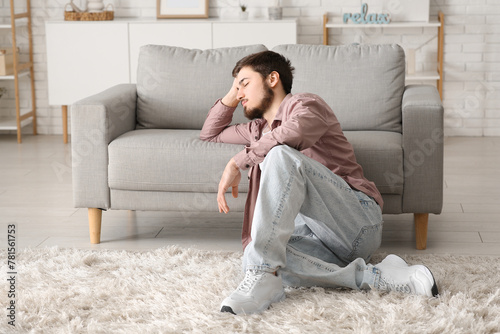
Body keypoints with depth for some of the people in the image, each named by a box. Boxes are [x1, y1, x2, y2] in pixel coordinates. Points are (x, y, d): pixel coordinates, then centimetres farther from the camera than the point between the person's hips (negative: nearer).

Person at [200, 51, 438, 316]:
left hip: (358, 219, -7)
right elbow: (210, 133, 47)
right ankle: (373, 277, -29)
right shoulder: (259, 129, 33)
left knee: (281, 155, -29)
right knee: (254, 259, -25)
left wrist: (237, 162, -13)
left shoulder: (304, 104, 6)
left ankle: (263, 278, -39)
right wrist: (231, 95, 33)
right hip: (321, 238, 7)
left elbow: (293, 133, -19)